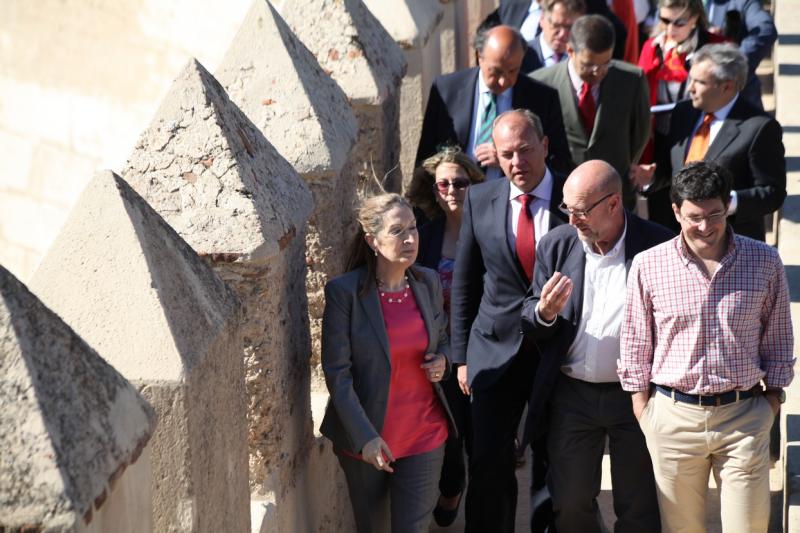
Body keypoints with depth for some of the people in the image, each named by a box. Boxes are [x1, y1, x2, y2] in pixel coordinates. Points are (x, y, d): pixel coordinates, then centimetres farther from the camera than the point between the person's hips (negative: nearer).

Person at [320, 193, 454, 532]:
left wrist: (442, 360, -6)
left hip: (424, 435, 3)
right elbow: (337, 371, -14)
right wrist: (364, 436, -21)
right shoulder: (344, 291, -14)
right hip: (366, 439, -3)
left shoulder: (428, 282, 0)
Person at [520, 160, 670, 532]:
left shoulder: (658, 246, -11)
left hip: (636, 396, -2)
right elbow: (529, 327, 3)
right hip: (571, 394, 2)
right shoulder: (556, 245, -2)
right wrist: (544, 313, -21)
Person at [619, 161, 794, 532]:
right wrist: (641, 404, 6)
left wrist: (773, 397, 8)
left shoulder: (764, 262, -2)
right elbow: (635, 343, 6)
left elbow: (778, 336, 9)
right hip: (674, 415, 0)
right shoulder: (648, 265, -4)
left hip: (744, 416, 0)